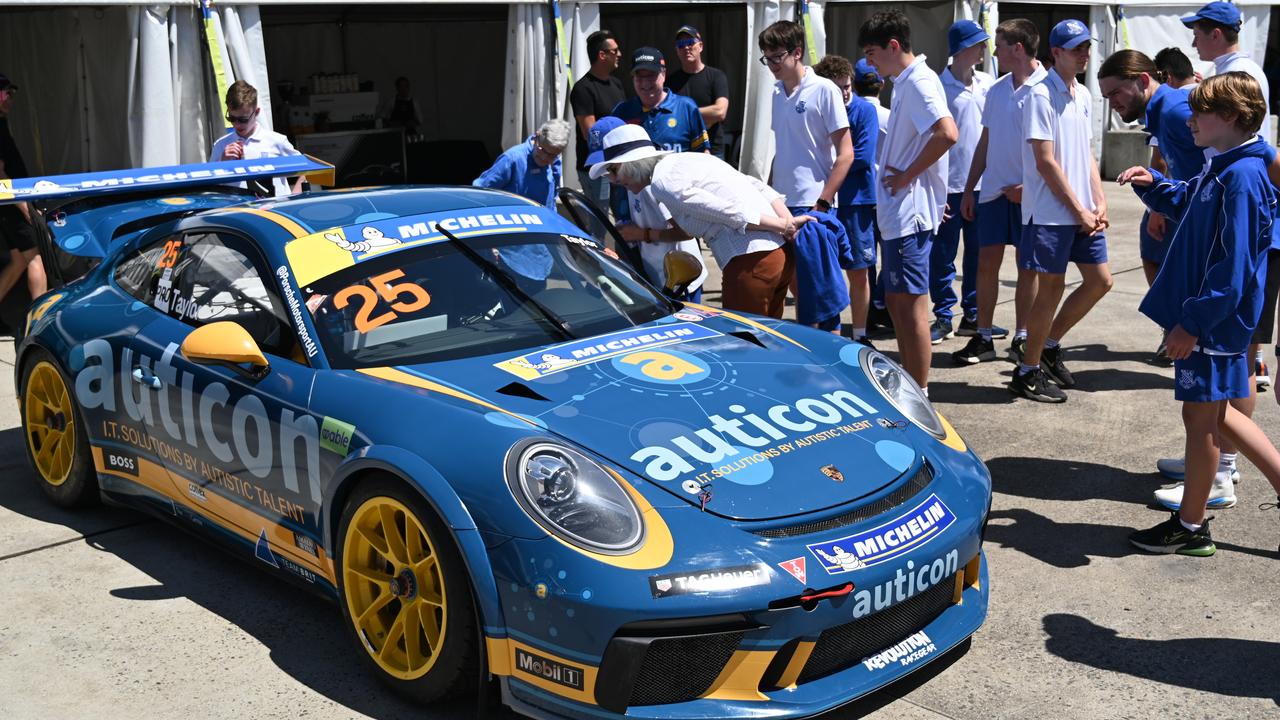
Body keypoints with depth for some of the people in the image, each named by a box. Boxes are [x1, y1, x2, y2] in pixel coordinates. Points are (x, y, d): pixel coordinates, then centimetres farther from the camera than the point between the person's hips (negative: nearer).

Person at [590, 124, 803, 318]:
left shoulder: (663, 181, -8)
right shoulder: (686, 159, 20)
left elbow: (731, 213, -15)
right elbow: (759, 187, 14)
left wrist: (784, 226, -7)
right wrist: (788, 222, 3)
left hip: (751, 262, -9)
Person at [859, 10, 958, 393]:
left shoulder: (919, 82, -15)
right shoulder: (905, 82, 16)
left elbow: (947, 133, -29)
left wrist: (907, 175, -20)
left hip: (909, 212, -11)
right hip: (896, 211, 11)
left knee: (911, 305, -5)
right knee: (896, 301, 16)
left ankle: (920, 395, 3)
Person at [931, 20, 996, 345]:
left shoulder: (989, 84, 7)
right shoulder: (939, 87, -7)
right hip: (950, 184, -5)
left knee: (979, 255, 11)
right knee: (942, 256, 2)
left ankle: (973, 315, 21)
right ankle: (943, 316, 14)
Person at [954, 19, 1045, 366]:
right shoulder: (997, 90, 10)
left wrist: (1029, 186, -16)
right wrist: (969, 189, 13)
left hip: (1027, 192, -5)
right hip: (994, 190, 5)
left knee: (1027, 267, 5)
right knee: (986, 264, 5)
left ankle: (1021, 338, 14)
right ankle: (984, 338, 13)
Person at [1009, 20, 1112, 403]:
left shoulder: (1082, 94, 13)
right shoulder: (1041, 95, -12)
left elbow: (1086, 153, 17)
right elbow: (1045, 162, -16)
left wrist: (1099, 202, 5)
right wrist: (1079, 210, -12)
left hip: (1083, 211, 8)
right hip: (1050, 212, -8)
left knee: (1100, 280, 10)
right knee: (1051, 289, -2)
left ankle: (1050, 345, 26)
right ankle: (1028, 372, 11)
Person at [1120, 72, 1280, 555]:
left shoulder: (1241, 177, -21)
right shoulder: (1221, 170, 9)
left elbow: (1233, 267, -24)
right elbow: (1185, 202, 29)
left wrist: (1192, 322, -23)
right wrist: (1153, 184, 10)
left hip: (1213, 320, -10)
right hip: (1208, 316, 10)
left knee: (1200, 415, 2)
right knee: (1213, 412, 18)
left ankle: (1190, 527, 15)